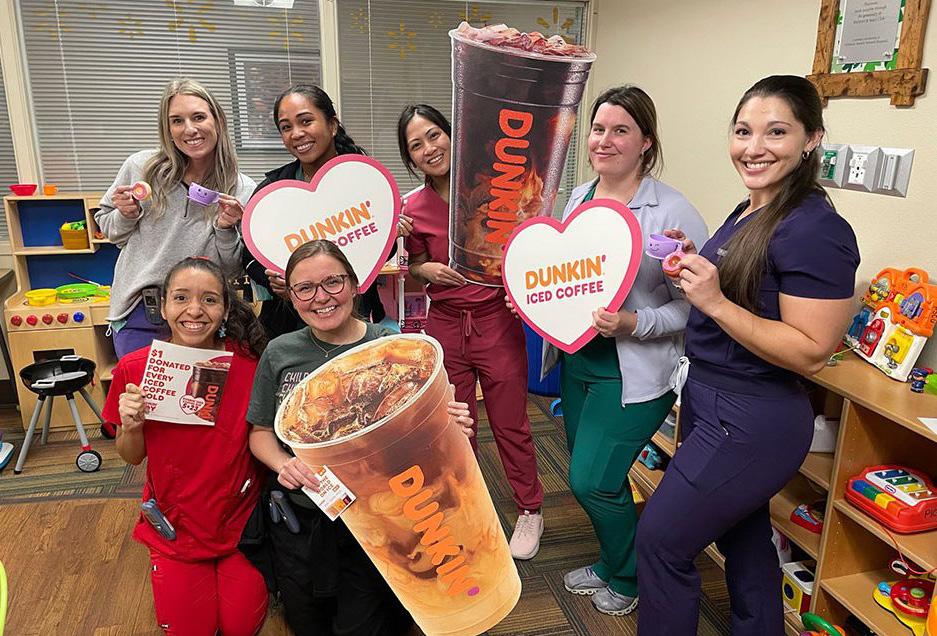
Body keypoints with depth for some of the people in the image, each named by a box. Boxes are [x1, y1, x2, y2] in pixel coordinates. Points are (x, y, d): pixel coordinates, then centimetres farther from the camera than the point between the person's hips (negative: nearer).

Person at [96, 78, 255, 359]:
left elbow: (230, 271, -3)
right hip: (137, 315, 1)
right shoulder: (140, 167, -5)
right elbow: (106, 227, 10)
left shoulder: (242, 190, -7)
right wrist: (126, 216, -10)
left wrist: (225, 230, -20)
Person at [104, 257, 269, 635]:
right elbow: (132, 457, -1)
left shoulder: (248, 364, -16)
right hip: (174, 524, 1)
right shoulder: (134, 369, -13)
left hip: (239, 519, 0)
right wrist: (131, 427, -20)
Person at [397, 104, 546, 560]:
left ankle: (530, 510, 33)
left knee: (511, 425, 11)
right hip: (445, 324, 3)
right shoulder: (414, 209, -2)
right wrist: (426, 269, -12)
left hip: (497, 320, -2)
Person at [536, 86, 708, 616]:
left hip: (635, 372, -7)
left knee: (591, 479, -3)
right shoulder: (577, 199, 5)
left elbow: (692, 305, -16)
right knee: (592, 475, 18)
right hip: (577, 359, 7)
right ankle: (611, 565, 44)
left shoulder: (673, 212, -16)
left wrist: (631, 324, -29)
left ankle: (627, 581, 27)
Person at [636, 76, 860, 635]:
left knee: (661, 539, 3)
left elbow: (811, 354, -23)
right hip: (710, 400, 9)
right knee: (745, 541, 24)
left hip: (750, 424, -9)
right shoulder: (748, 213, 7)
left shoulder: (816, 230, -21)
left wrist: (715, 300, -28)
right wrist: (697, 268, 1)